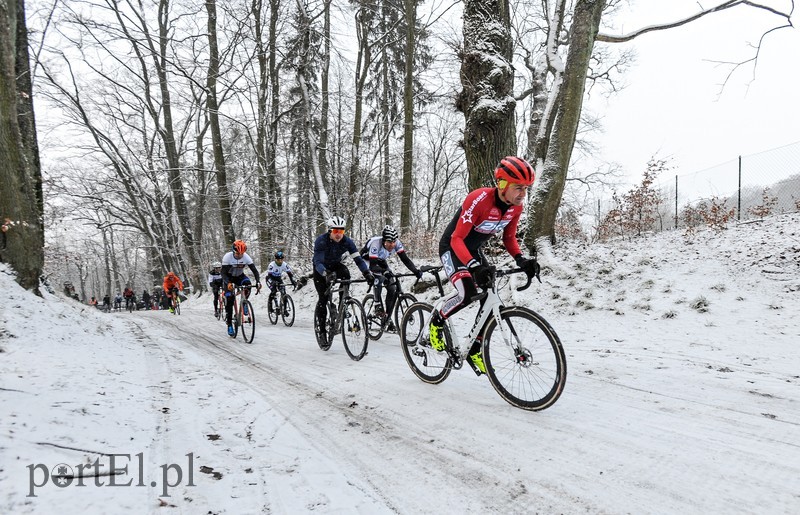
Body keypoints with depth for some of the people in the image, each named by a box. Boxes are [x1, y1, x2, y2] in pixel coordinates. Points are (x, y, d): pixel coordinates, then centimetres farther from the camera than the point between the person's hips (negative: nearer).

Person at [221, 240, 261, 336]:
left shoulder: (246, 257, -22)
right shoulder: (227, 257, -28)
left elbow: (254, 270, -24)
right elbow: (223, 273, -31)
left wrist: (258, 281, -42)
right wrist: (228, 283, -50)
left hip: (239, 276, 2)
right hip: (229, 277, -2)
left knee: (247, 283, -33)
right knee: (229, 299, -14)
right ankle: (229, 324, -3)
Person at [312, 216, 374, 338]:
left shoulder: (347, 241, -22)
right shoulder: (321, 241, -30)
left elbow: (358, 258, -26)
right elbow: (318, 262, -38)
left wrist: (367, 273, -43)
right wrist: (326, 274, -58)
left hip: (335, 265, 2)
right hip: (321, 268, -2)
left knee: (345, 274, -33)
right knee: (323, 298, -10)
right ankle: (322, 329, 5)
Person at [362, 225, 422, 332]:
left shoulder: (397, 243, -26)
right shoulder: (376, 243, -39)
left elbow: (405, 259, -27)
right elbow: (372, 266, -43)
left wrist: (416, 270, -42)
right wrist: (384, 271, -61)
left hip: (381, 261, 5)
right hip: (367, 259, -5)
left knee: (393, 288, -8)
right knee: (379, 277, -35)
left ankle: (387, 317, 2)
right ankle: (378, 305, -19)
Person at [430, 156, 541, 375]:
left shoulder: (516, 206, -11)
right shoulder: (479, 200, -32)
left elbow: (509, 238, 2)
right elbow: (457, 238, -32)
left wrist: (521, 260, -18)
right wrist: (474, 266, -47)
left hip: (474, 250, 7)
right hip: (452, 248, -7)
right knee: (468, 292, -31)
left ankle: (474, 349, 15)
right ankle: (437, 320, -1)